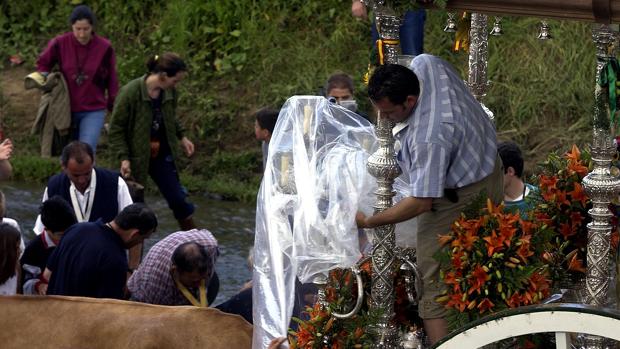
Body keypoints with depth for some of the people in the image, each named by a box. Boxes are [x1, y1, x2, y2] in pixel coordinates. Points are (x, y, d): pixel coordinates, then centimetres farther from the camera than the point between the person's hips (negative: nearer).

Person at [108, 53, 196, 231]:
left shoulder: (170, 93, -4)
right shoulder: (130, 93, -21)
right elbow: (116, 128, -13)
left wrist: (181, 137, 9)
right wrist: (123, 157, -19)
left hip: (162, 156, 5)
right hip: (136, 158, -5)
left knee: (178, 199, 5)